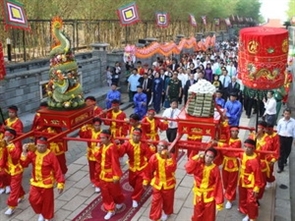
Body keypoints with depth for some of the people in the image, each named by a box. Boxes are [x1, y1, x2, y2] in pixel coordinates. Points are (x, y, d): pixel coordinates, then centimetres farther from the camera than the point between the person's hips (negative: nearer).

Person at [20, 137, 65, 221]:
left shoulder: (51, 155, -19)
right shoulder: (32, 153, -6)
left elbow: (57, 170, -16)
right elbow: (24, 164, -10)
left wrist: (60, 183, -16)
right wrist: (24, 152, -23)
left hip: (47, 183, -4)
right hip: (35, 182, 4)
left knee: (47, 201, 9)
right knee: (33, 199, 1)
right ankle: (41, 213, 31)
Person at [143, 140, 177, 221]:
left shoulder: (171, 156, -17)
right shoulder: (154, 158, -15)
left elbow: (172, 169, -31)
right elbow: (149, 171, -5)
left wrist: (169, 158, -38)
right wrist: (146, 181, 1)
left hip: (168, 183, 0)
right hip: (157, 183, 0)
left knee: (168, 200, 19)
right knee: (156, 200, 5)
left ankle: (166, 212, 46)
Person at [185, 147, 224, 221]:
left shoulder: (215, 169, -16)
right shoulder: (198, 165, -12)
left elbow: (218, 186, -13)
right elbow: (188, 169, -30)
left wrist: (219, 201, -11)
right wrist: (195, 158, -33)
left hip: (209, 196, -2)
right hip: (198, 195, 2)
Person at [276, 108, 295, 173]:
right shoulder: (280, 120, -7)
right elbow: (278, 130, 4)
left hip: (289, 138, 1)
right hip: (281, 137, -1)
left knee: (287, 151, 20)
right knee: (281, 152, 0)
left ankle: (284, 160, 51)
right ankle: (280, 167, 7)